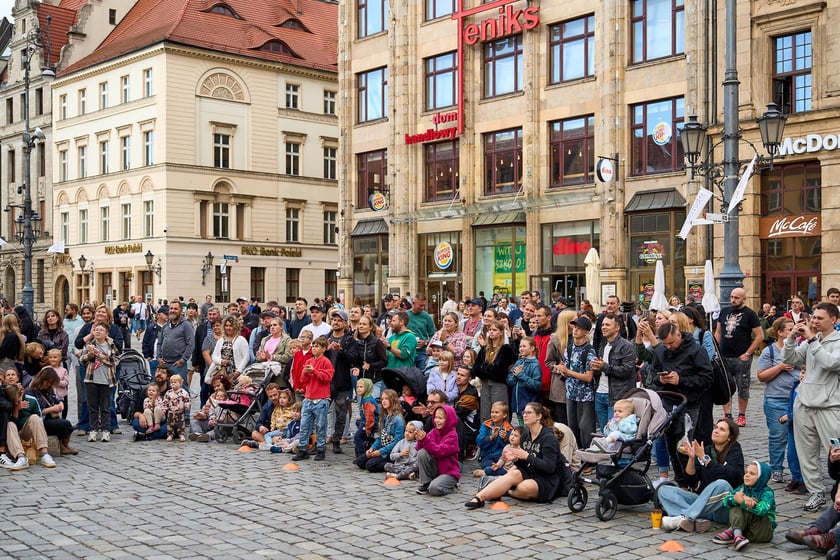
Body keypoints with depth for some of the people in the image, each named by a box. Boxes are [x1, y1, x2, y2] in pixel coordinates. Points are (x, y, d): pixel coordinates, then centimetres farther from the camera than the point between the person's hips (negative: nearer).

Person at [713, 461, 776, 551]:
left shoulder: (767, 492, -11)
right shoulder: (742, 488, 5)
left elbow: (761, 510, -33)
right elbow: (726, 501, -12)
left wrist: (742, 501, -29)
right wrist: (735, 499, -33)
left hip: (764, 532, -5)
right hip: (745, 528, 5)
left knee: (751, 504, -25)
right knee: (735, 507, -18)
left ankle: (731, 532, -28)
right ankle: (737, 534, -35)